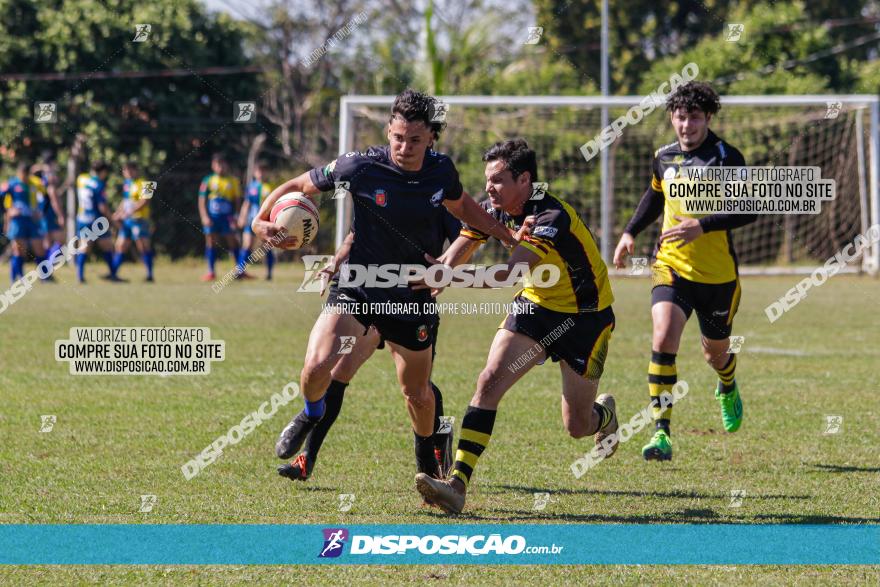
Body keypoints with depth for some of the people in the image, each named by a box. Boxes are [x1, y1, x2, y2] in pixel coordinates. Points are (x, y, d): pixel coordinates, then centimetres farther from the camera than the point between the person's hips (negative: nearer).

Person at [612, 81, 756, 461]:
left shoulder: (725, 158, -10)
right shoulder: (664, 158, 5)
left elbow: (749, 210, -16)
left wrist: (702, 226, -26)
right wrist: (630, 233, 16)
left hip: (718, 273, -2)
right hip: (671, 267, 2)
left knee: (715, 352, 16)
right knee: (664, 338, -23)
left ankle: (727, 387, 56)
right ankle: (661, 433, -23)